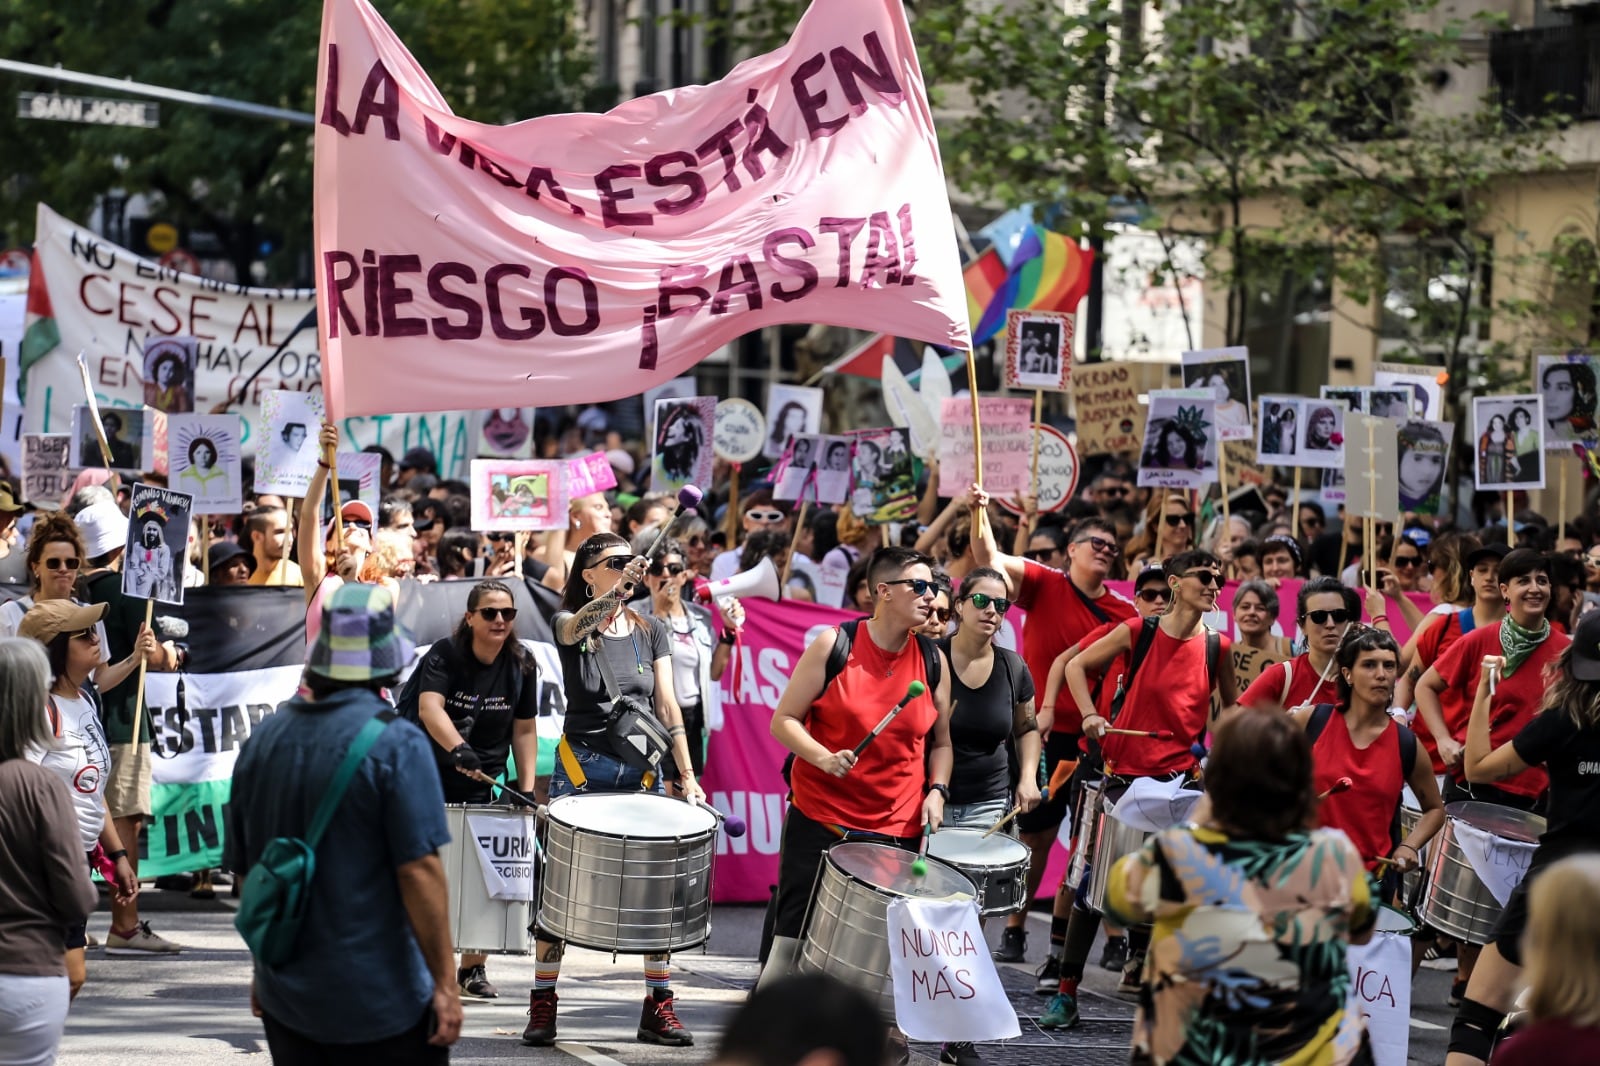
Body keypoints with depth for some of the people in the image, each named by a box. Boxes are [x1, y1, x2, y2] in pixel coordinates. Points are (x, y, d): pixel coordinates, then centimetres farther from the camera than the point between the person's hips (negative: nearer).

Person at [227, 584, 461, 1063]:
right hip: (380, 1000, -6)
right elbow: (419, 872, -18)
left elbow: (244, 869, 12)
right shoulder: (395, 745, -14)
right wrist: (445, 983, -12)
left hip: (285, 999, 6)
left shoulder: (262, 740, 5)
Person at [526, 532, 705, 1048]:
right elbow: (578, 624, -29)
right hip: (582, 770, -3)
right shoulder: (570, 624, -2)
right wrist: (617, 590, -47)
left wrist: (687, 775, -2)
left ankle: (658, 1007, 5)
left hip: (642, 770, 3)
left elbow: (667, 707, 5)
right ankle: (542, 1006, 7)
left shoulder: (652, 630, 7)